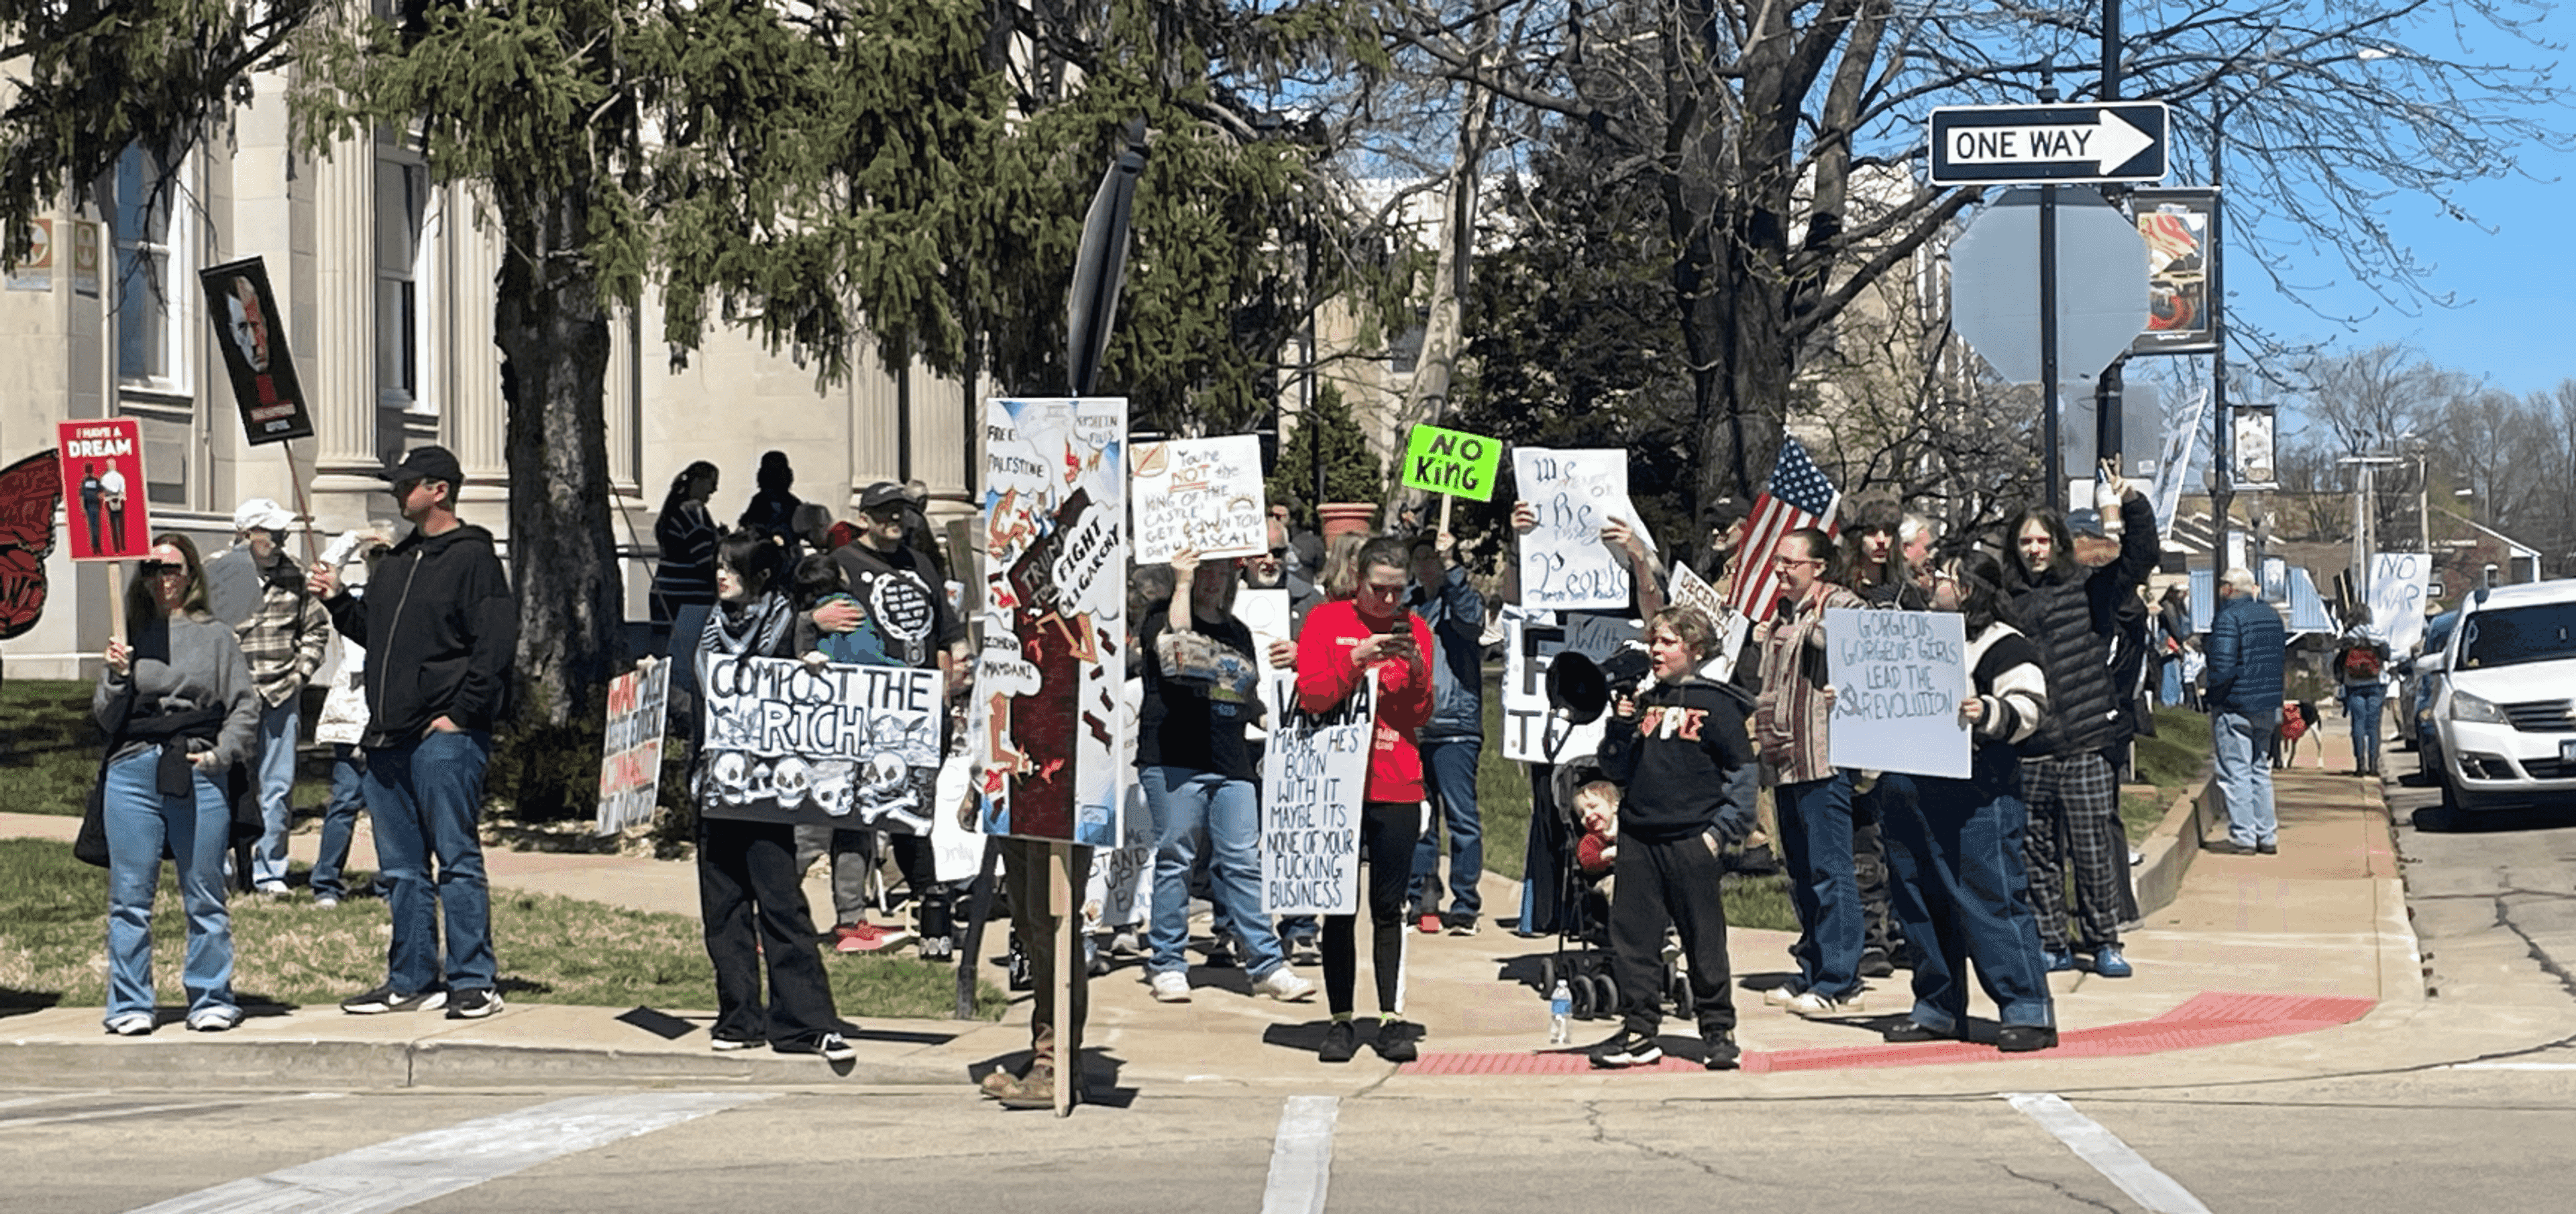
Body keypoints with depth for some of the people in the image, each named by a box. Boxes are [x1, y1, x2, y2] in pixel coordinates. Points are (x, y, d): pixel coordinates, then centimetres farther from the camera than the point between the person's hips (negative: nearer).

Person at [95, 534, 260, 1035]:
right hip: (132, 773, 1)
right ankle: (129, 1005, 9)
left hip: (199, 776, -1)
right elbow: (106, 718, 10)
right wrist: (118, 676, -7)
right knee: (129, 899, 2)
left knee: (205, 898, 3)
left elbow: (245, 705, 5)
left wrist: (221, 754, -6)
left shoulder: (215, 637, 7)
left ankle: (212, 1000, 12)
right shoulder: (128, 638, 11)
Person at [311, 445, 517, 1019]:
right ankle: (411, 981, 18)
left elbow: (495, 646, -13)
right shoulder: (396, 562, 19)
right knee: (400, 869, 11)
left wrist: (460, 715, -16)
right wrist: (338, 601, 10)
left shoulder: (472, 558, -7)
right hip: (388, 737, 9)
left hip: (445, 736, -9)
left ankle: (473, 982, -2)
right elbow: (373, 632, 26)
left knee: (456, 860, -6)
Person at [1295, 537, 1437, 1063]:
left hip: (1397, 789, 1)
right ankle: (1340, 1021, 6)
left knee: (1389, 908, 1)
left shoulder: (1414, 629, 10)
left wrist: (1416, 670, -11)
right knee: (1339, 907, 1)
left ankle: (1392, 1020, 4)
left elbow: (1422, 716, 7)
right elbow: (1310, 695, -6)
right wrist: (1357, 658, -16)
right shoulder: (1326, 621, 4)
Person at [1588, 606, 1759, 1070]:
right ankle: (1638, 1031, 12)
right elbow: (1615, 770, 15)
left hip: (1692, 840, -5)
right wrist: (1620, 727, -2)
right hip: (1638, 840, 5)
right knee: (1632, 937, 4)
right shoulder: (1643, 701, 12)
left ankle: (1718, 1031, 11)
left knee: (1704, 940, 2)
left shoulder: (1715, 702, -3)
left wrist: (1722, 830, -8)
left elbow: (1742, 771, -2)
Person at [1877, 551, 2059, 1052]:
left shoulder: (2004, 646, -4)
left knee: (1991, 901, -9)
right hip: (1913, 794, 8)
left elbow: (2028, 708, -15)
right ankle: (1938, 1009, 20)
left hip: (1976, 802, -8)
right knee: (1922, 906, 10)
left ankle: (2028, 1012, -5)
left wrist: (1988, 712, -32)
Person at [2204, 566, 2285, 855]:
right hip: (2268, 707, 8)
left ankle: (2243, 837, -4)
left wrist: (2209, 694, -10)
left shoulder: (2229, 617, -15)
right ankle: (2267, 835, 16)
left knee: (2235, 772, -3)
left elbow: (2222, 666, -23)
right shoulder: (2272, 615, 13)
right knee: (2260, 770, 15)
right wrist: (2271, 692, 19)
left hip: (2235, 705, -8)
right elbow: (2284, 656, 18)